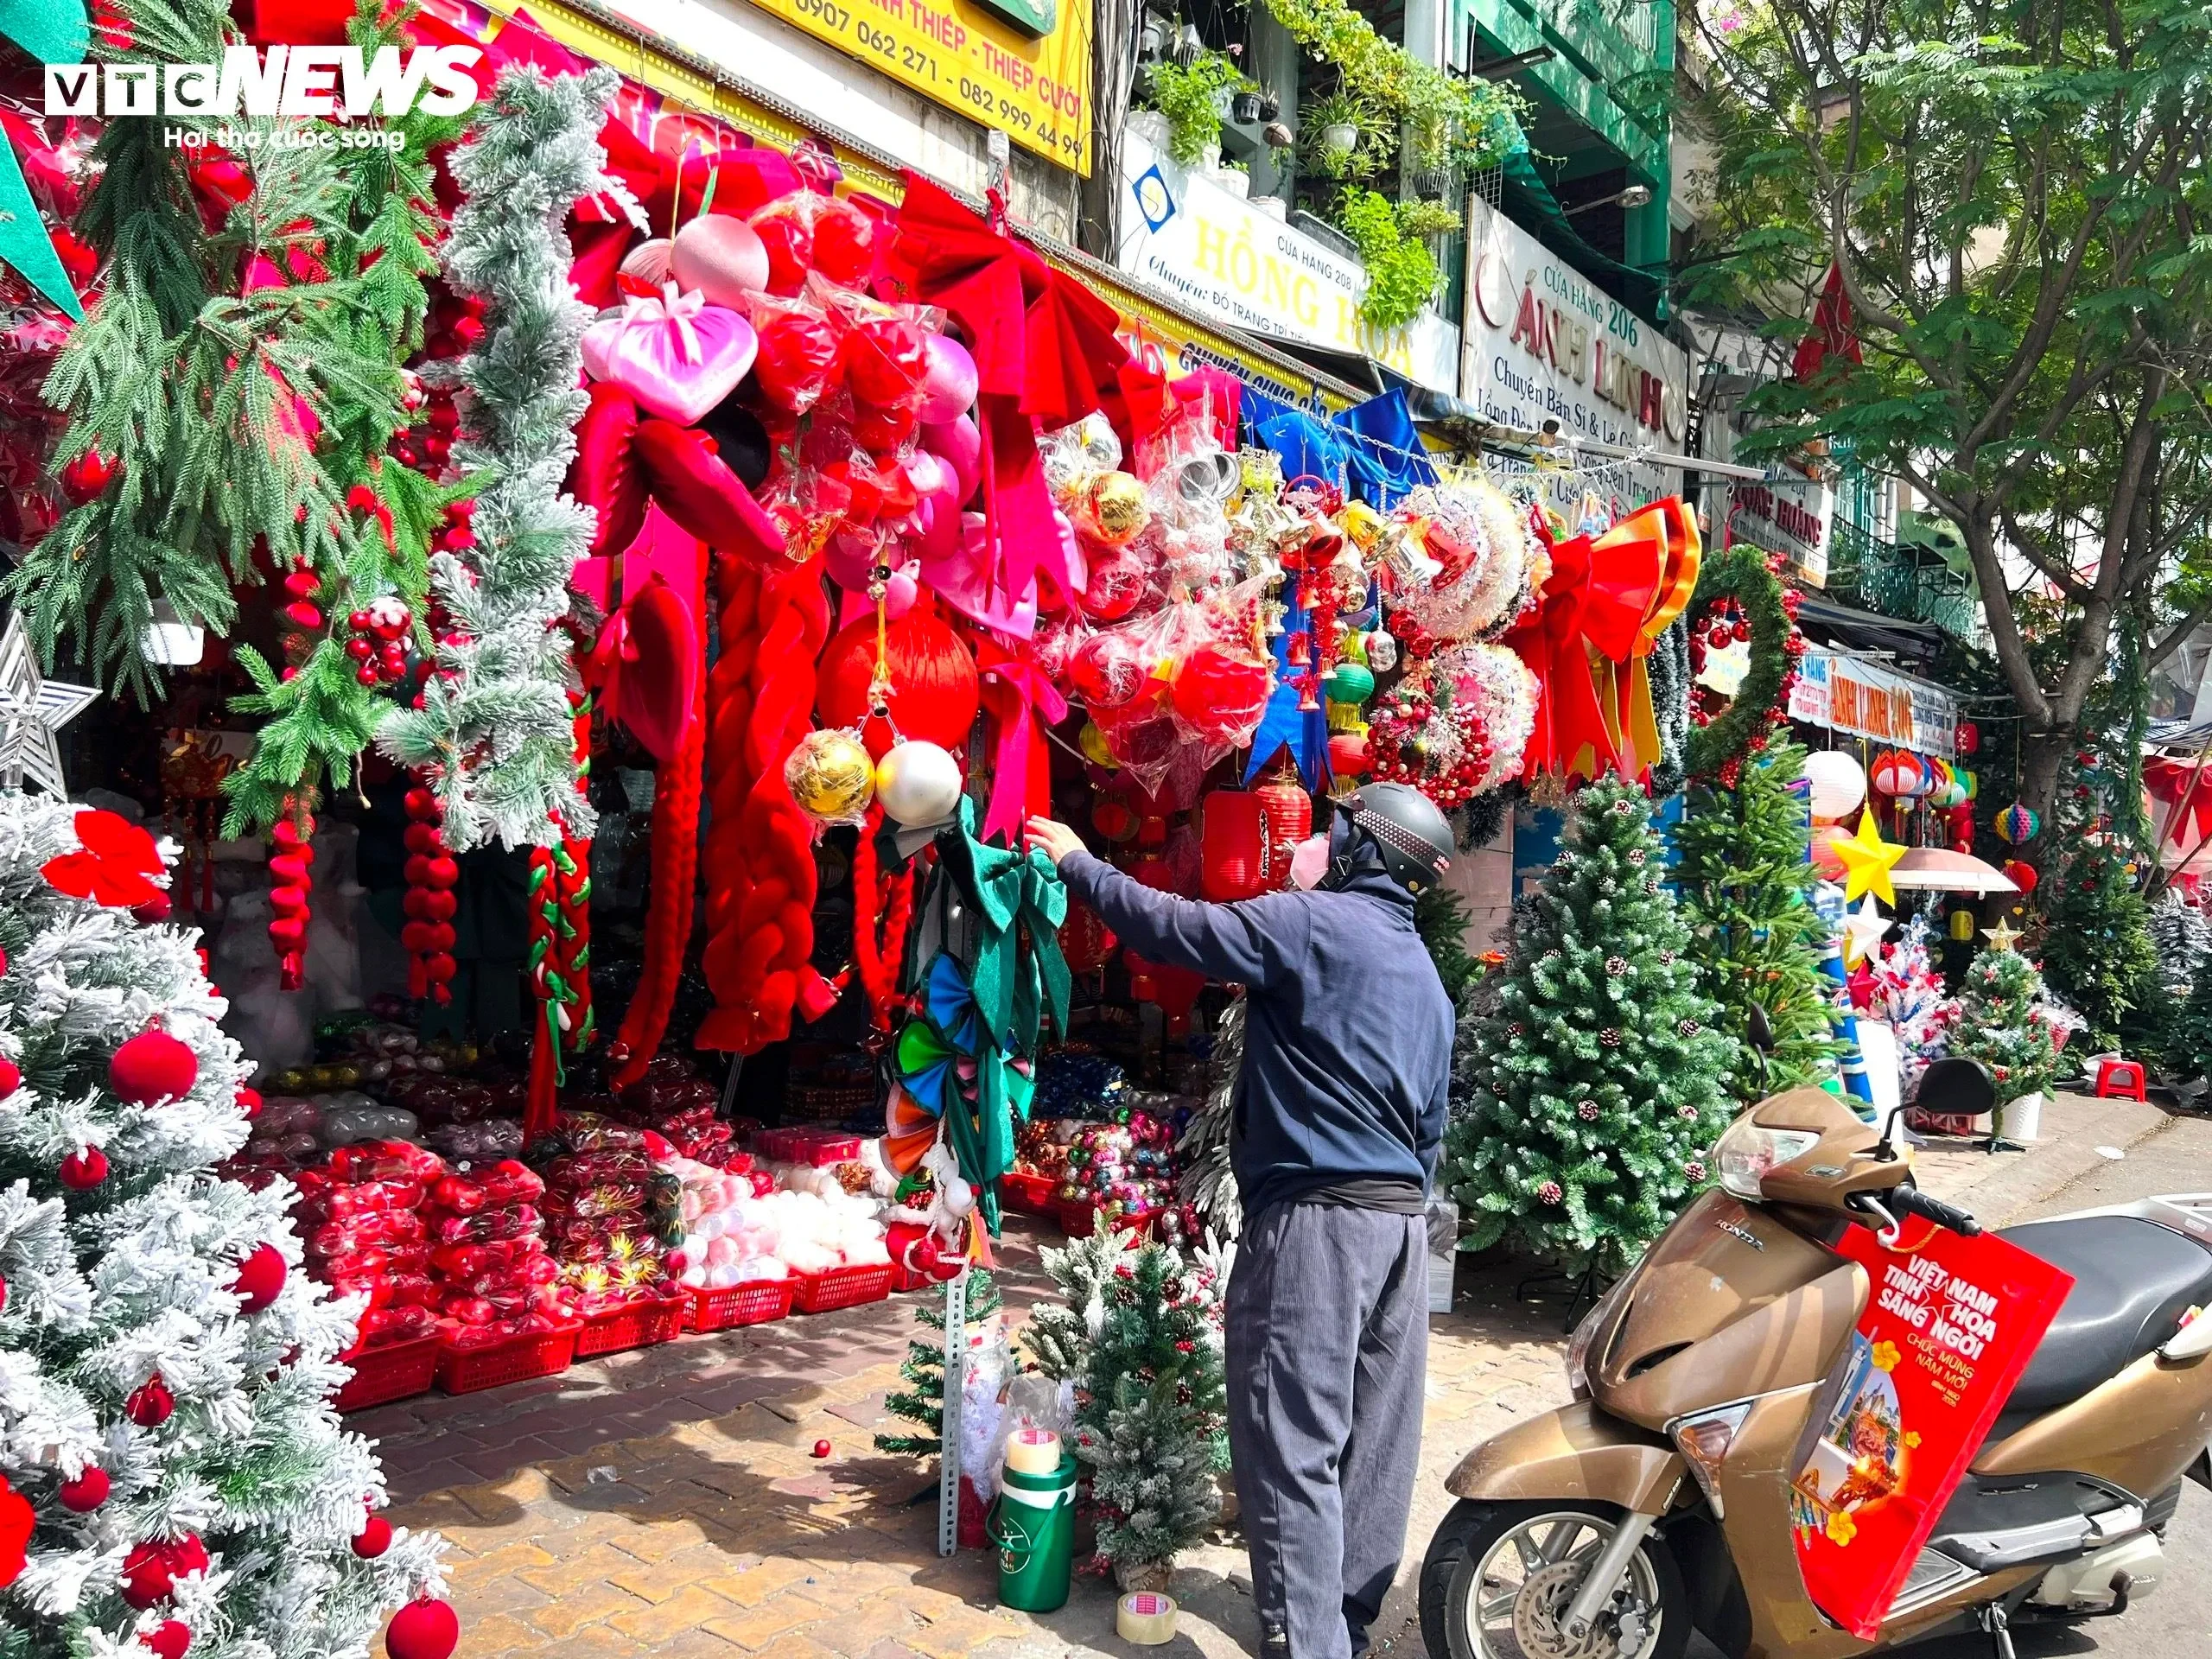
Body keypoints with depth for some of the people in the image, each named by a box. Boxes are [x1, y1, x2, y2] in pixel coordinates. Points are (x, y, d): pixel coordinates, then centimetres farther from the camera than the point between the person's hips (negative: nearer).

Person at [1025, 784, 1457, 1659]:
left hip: (1313, 1218, -9)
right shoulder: (1426, 976, 19)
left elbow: (1172, 927, -11)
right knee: (1375, 1443, 13)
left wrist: (1079, 865, 2)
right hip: (1401, 1224, 9)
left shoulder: (1312, 923, -7)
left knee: (1294, 1449, -5)